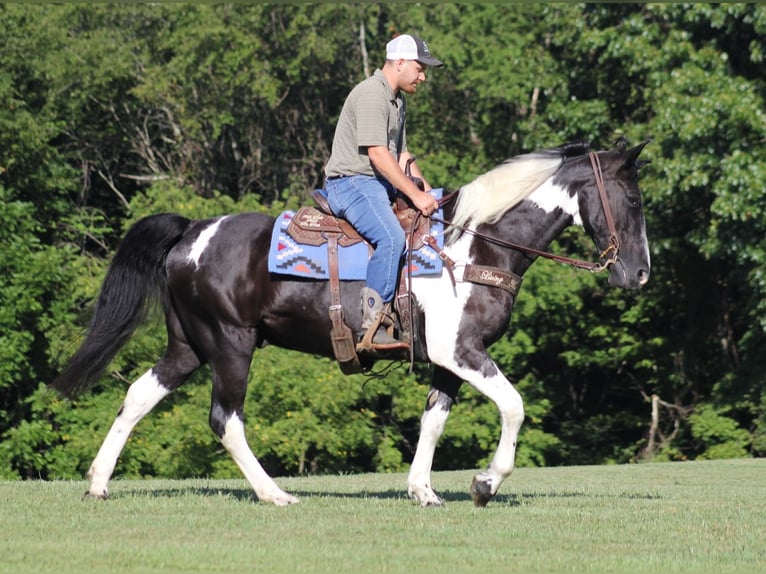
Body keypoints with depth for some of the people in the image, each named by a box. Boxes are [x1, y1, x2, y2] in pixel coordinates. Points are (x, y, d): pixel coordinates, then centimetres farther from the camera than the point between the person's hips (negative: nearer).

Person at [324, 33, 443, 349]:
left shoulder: (397, 101, 20)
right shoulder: (370, 94, -14)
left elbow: (401, 155, 24)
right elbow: (378, 154, -21)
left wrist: (426, 190, 8)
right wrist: (415, 195, -21)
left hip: (380, 185, 11)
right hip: (351, 182, -11)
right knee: (392, 237, -31)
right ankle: (371, 326, -32)